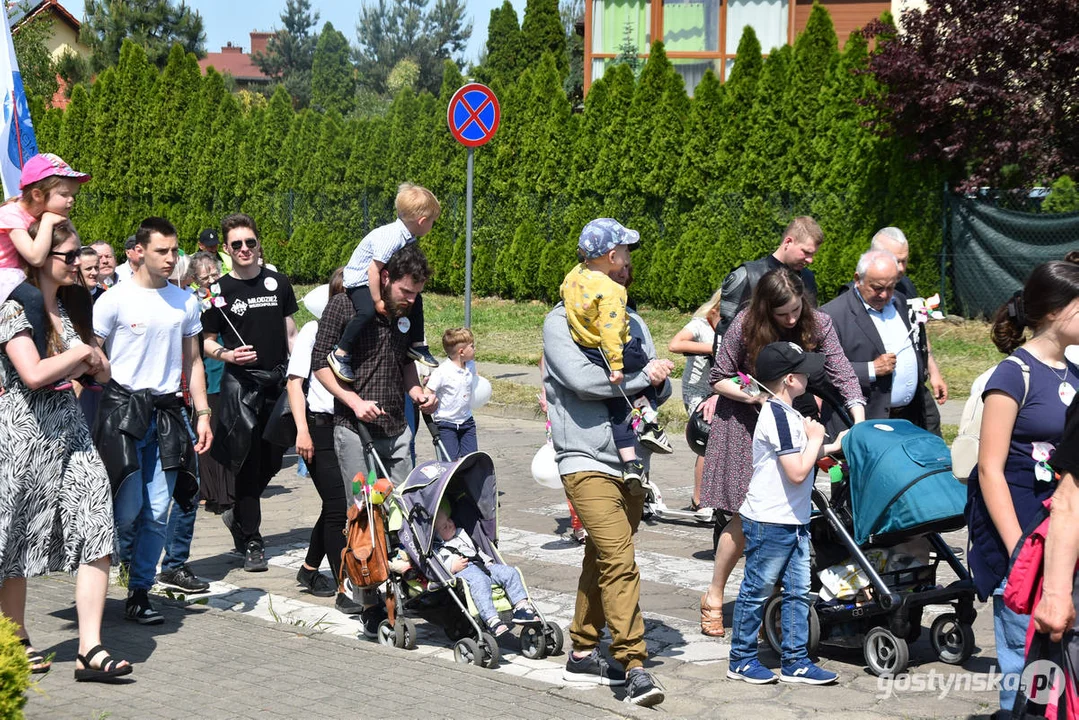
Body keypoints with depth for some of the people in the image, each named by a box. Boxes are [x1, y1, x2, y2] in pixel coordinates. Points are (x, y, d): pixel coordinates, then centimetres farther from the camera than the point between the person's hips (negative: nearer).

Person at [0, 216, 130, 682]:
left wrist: (85, 365, -6)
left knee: (97, 532, -8)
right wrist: (81, 353, -7)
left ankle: (90, 650, -9)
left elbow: (102, 372, 15)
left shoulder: (73, 304, 13)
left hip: (70, 429, 6)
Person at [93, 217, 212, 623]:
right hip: (123, 409, -4)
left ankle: (139, 593, 12)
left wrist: (203, 414, 9)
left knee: (157, 513, 2)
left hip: (167, 412, 4)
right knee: (127, 510, -7)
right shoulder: (115, 300, -4)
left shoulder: (185, 302, 10)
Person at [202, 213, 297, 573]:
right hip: (240, 381, -4)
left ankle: (238, 513, 34)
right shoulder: (219, 291, 1)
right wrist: (227, 355, -16)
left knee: (272, 459, 8)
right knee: (248, 459, -6)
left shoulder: (278, 283, 10)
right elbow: (206, 341, 4)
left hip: (277, 380, 4)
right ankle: (251, 542, 1)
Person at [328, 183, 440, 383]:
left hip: (380, 280, 10)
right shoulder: (391, 238, -31)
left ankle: (417, 345, 24)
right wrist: (378, 300, -27)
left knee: (415, 300, 9)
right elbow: (373, 269, -32)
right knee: (368, 310, -33)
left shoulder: (409, 238, -2)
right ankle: (341, 354, -22)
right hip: (359, 279, -10)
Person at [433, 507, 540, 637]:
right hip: (462, 573, -8)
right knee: (480, 582, -40)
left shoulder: (462, 535, 33)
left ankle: (521, 607, -18)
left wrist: (489, 562, 22)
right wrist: (452, 568, -16)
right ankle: (492, 621, -54)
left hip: (482, 566, 8)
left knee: (510, 572, -9)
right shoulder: (436, 549, 10)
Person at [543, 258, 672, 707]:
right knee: (619, 561, -15)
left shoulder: (632, 323, 16)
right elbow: (582, 379, -18)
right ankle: (634, 666, -14)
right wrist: (642, 375, -9)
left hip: (631, 461, 7)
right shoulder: (560, 322, -2)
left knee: (602, 559, 13)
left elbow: (660, 390, 14)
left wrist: (659, 383, -10)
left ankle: (583, 653, 23)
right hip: (587, 462, -7)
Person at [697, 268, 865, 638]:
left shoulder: (818, 324, -12)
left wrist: (859, 421, -30)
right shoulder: (746, 324, -17)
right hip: (746, 424, -2)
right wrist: (755, 396, -22)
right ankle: (714, 596, 10)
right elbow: (719, 378, -7)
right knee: (747, 515, -6)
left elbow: (844, 376, -16)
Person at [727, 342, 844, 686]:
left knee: (798, 591, 10)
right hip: (769, 522, -10)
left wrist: (831, 447, 15)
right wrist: (816, 439, -10)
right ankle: (741, 660, 14)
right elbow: (797, 472, -23)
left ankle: (795, 661, 16)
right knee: (758, 590, 2)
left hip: (794, 521, 10)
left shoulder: (785, 413, 12)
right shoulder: (778, 417, -20)